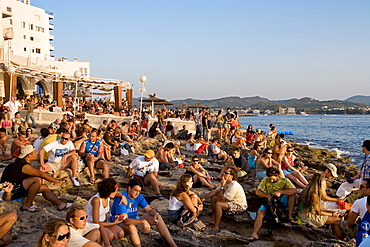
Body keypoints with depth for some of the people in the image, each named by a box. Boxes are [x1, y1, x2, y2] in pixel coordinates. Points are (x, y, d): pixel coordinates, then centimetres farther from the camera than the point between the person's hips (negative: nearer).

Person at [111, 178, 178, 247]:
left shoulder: (139, 196, -4)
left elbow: (149, 209, 0)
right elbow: (125, 220, -33)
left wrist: (155, 213, -24)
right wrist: (143, 222, -42)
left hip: (134, 220, 7)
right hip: (121, 224, -7)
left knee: (157, 217, -5)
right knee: (131, 227, -42)